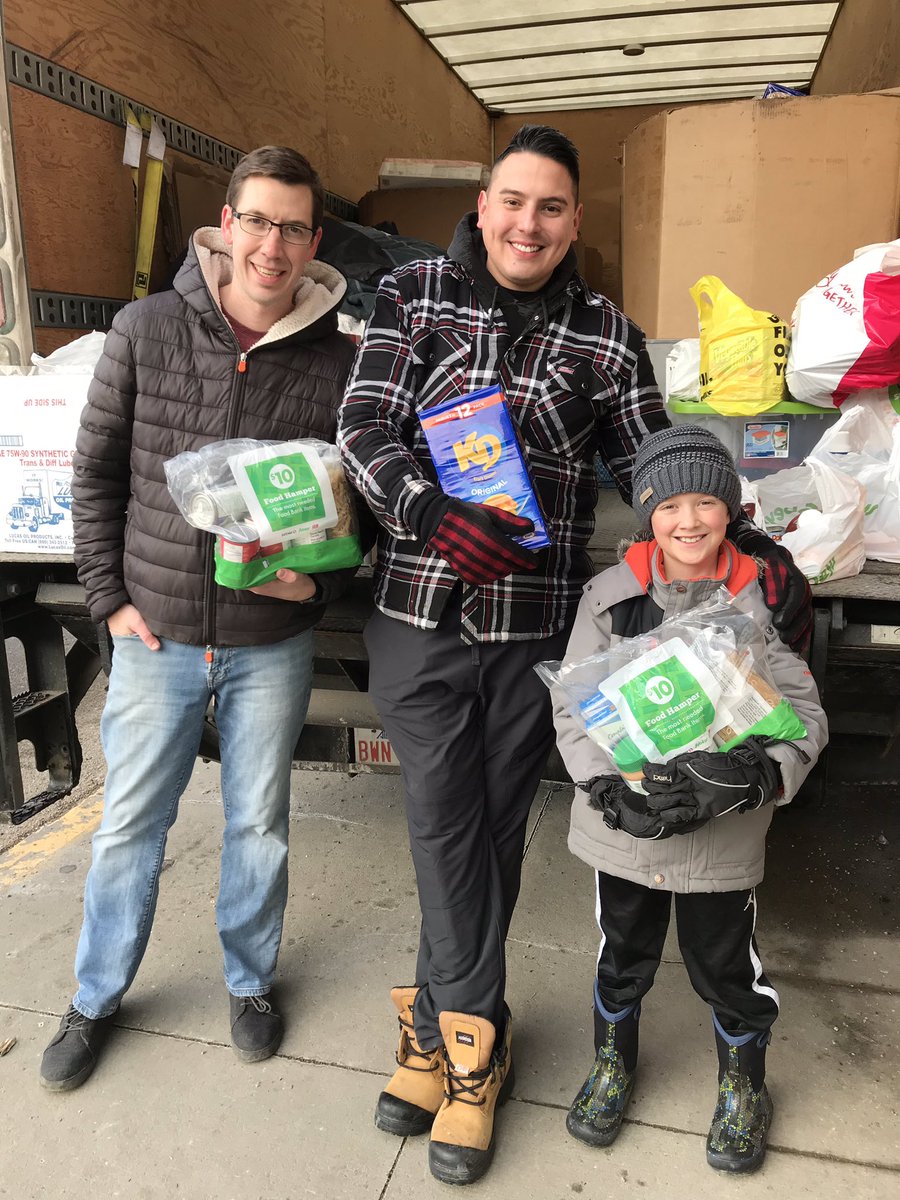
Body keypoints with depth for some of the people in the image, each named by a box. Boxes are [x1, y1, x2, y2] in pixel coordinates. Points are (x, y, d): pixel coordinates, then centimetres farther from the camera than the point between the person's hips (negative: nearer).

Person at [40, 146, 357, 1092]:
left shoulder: (336, 364, -7)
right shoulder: (147, 331, -5)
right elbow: (96, 472, 2)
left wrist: (317, 582, -15)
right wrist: (108, 596, -1)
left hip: (272, 645, 0)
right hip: (155, 633, 1)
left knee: (258, 823, 15)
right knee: (129, 824, 15)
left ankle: (248, 981, 41)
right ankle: (96, 999, 39)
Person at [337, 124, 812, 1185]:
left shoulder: (607, 336, 7)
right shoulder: (411, 296, 5)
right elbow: (363, 429, -4)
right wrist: (432, 515, -21)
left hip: (536, 626, 1)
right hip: (420, 611, -1)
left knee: (493, 828, 10)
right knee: (445, 822, 3)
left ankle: (438, 1026, 29)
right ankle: (473, 1045, 22)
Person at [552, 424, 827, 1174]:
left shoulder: (762, 600, -8)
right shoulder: (610, 596, -6)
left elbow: (804, 715, -9)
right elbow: (572, 703, -6)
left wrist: (751, 781, -26)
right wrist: (609, 788, -20)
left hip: (725, 832, -1)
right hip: (622, 824, 1)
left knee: (727, 966, 18)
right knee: (623, 953, 22)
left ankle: (744, 1084, 49)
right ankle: (613, 1063, 51)